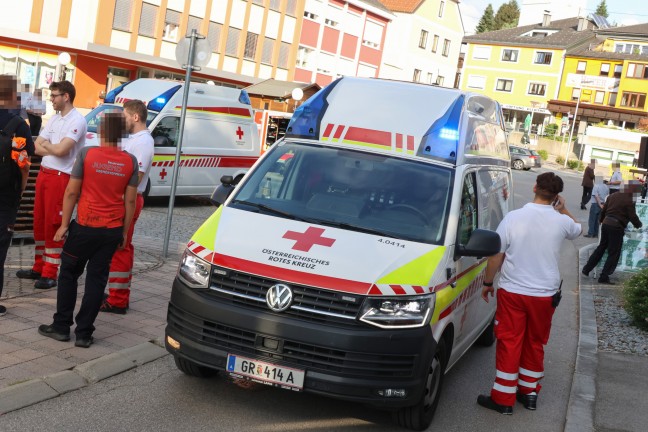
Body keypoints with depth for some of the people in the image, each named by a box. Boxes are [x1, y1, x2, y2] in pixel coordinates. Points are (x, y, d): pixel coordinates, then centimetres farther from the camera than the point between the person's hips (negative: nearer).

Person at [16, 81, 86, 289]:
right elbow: (37, 147, 10)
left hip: (60, 177, -8)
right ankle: (39, 267, 23)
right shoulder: (54, 119, 15)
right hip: (44, 173, 8)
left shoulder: (77, 121, -12)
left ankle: (50, 274, 1)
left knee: (53, 225, -5)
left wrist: (46, 144, -1)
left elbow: (61, 150, -21)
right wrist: (53, 148, -9)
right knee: (39, 223, 12)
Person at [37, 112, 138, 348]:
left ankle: (61, 326, 20)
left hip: (85, 226, -2)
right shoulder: (130, 161, -1)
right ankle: (84, 333, 11)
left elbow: (72, 192, -7)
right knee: (96, 279, 8)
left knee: (68, 274, 15)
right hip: (113, 230, 2)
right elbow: (130, 200, 1)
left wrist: (64, 224, 1)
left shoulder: (87, 153, -8)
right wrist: (124, 232, 10)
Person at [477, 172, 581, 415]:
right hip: (545, 295, 2)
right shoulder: (562, 221, -6)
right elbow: (577, 231, 20)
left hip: (512, 292, -2)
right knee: (535, 344, 17)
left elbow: (496, 255, -8)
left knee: (509, 343, 5)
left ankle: (503, 398, 9)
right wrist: (564, 210, 25)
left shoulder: (513, 217, -12)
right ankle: (529, 391, 28)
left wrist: (488, 282, 5)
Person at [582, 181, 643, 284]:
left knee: (601, 247, 21)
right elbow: (633, 216, -10)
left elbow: (603, 210, 16)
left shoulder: (612, 196, 10)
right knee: (614, 253, 3)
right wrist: (638, 224, 9)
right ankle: (604, 277, 2)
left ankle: (586, 269, 23)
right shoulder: (629, 201, -12)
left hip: (606, 224, 7)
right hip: (617, 227, -7)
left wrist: (601, 220, 32)